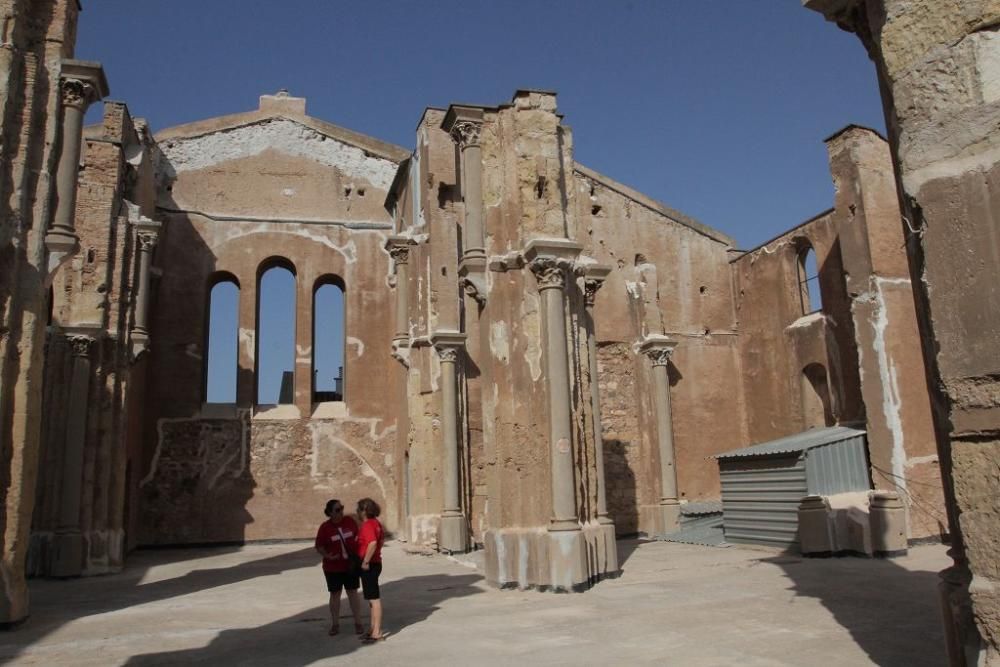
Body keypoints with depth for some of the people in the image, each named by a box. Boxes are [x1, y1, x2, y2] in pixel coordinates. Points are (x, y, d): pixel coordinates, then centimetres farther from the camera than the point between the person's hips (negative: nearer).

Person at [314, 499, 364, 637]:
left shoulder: (350, 521, -3)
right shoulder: (325, 527, -8)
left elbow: (358, 538, 7)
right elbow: (319, 546, -4)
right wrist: (327, 556, -20)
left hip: (350, 565, 1)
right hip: (333, 567, -1)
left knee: (353, 592, 6)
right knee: (335, 594, 8)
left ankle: (358, 623, 15)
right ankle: (335, 624, 21)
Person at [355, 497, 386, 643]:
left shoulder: (367, 525, -19)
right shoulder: (375, 522, 11)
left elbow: (373, 543, -33)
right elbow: (382, 537, 26)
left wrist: (366, 561, -26)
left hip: (369, 565, -11)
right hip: (375, 563, 11)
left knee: (374, 598, -5)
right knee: (373, 598, 17)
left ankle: (377, 632, -1)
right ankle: (374, 628, 27)